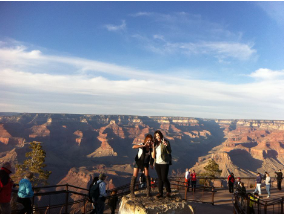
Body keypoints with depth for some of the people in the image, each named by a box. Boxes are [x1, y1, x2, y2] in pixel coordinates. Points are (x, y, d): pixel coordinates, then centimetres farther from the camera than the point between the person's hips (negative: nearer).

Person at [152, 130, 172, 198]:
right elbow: (153, 156, 19)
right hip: (157, 163, 6)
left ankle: (168, 191, 17)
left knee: (164, 178, -4)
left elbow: (169, 152, -16)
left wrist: (166, 146, -32)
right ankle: (160, 192, 20)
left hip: (164, 163, -6)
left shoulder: (165, 142, -6)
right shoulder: (156, 144, 13)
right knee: (159, 178, 11)